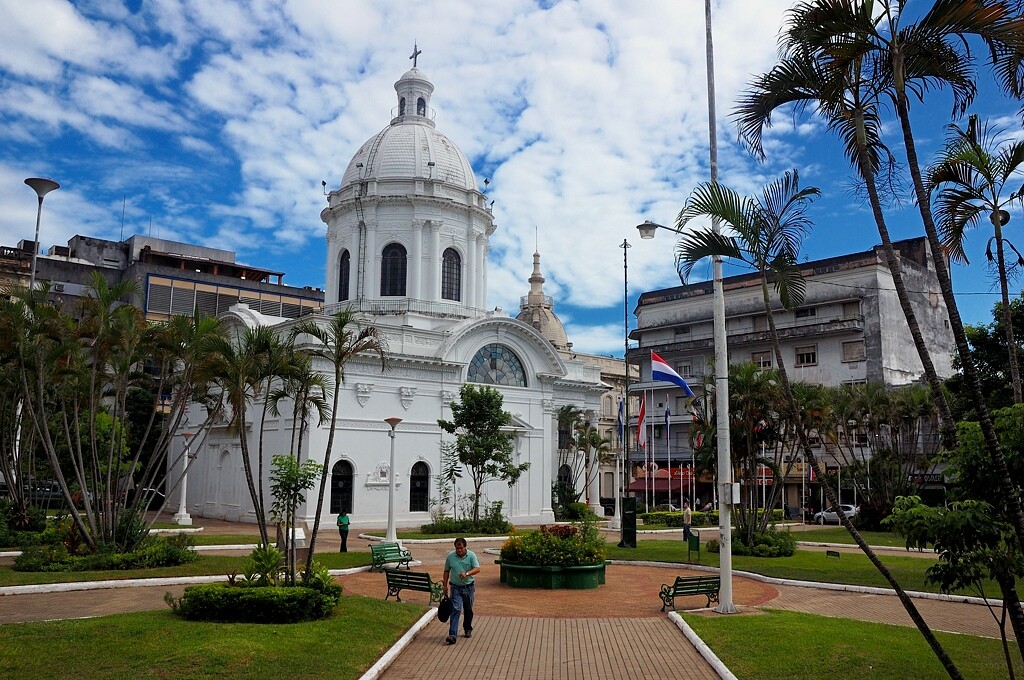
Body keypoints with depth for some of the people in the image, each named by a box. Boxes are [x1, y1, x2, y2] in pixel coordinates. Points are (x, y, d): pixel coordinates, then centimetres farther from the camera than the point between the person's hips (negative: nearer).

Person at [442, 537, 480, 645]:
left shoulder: (471, 555, -7)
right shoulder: (450, 556, -3)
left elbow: (477, 569, -16)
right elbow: (446, 571, 7)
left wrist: (467, 573, -32)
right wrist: (445, 586, 5)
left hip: (469, 587, 1)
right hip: (456, 587, -1)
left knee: (468, 610, 13)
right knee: (455, 609, -13)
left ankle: (468, 629, 35)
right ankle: (452, 635, -18)